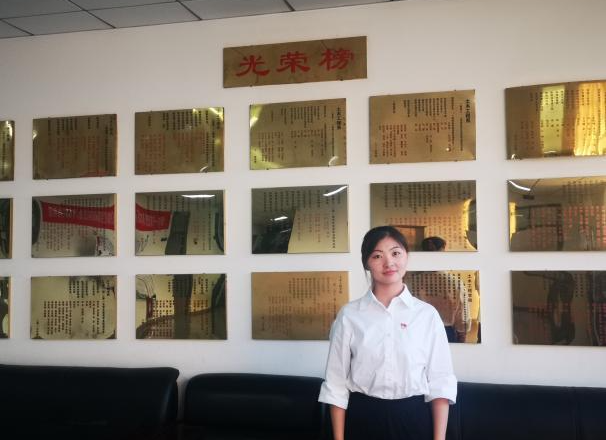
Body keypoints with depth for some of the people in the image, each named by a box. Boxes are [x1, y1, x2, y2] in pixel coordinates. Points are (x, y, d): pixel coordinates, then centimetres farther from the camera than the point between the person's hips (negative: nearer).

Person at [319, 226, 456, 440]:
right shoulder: (349, 315, -3)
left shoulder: (427, 314, -2)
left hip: (414, 419, 0)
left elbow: (440, 381, 0)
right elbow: (336, 382, 0)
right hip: (363, 420, 0)